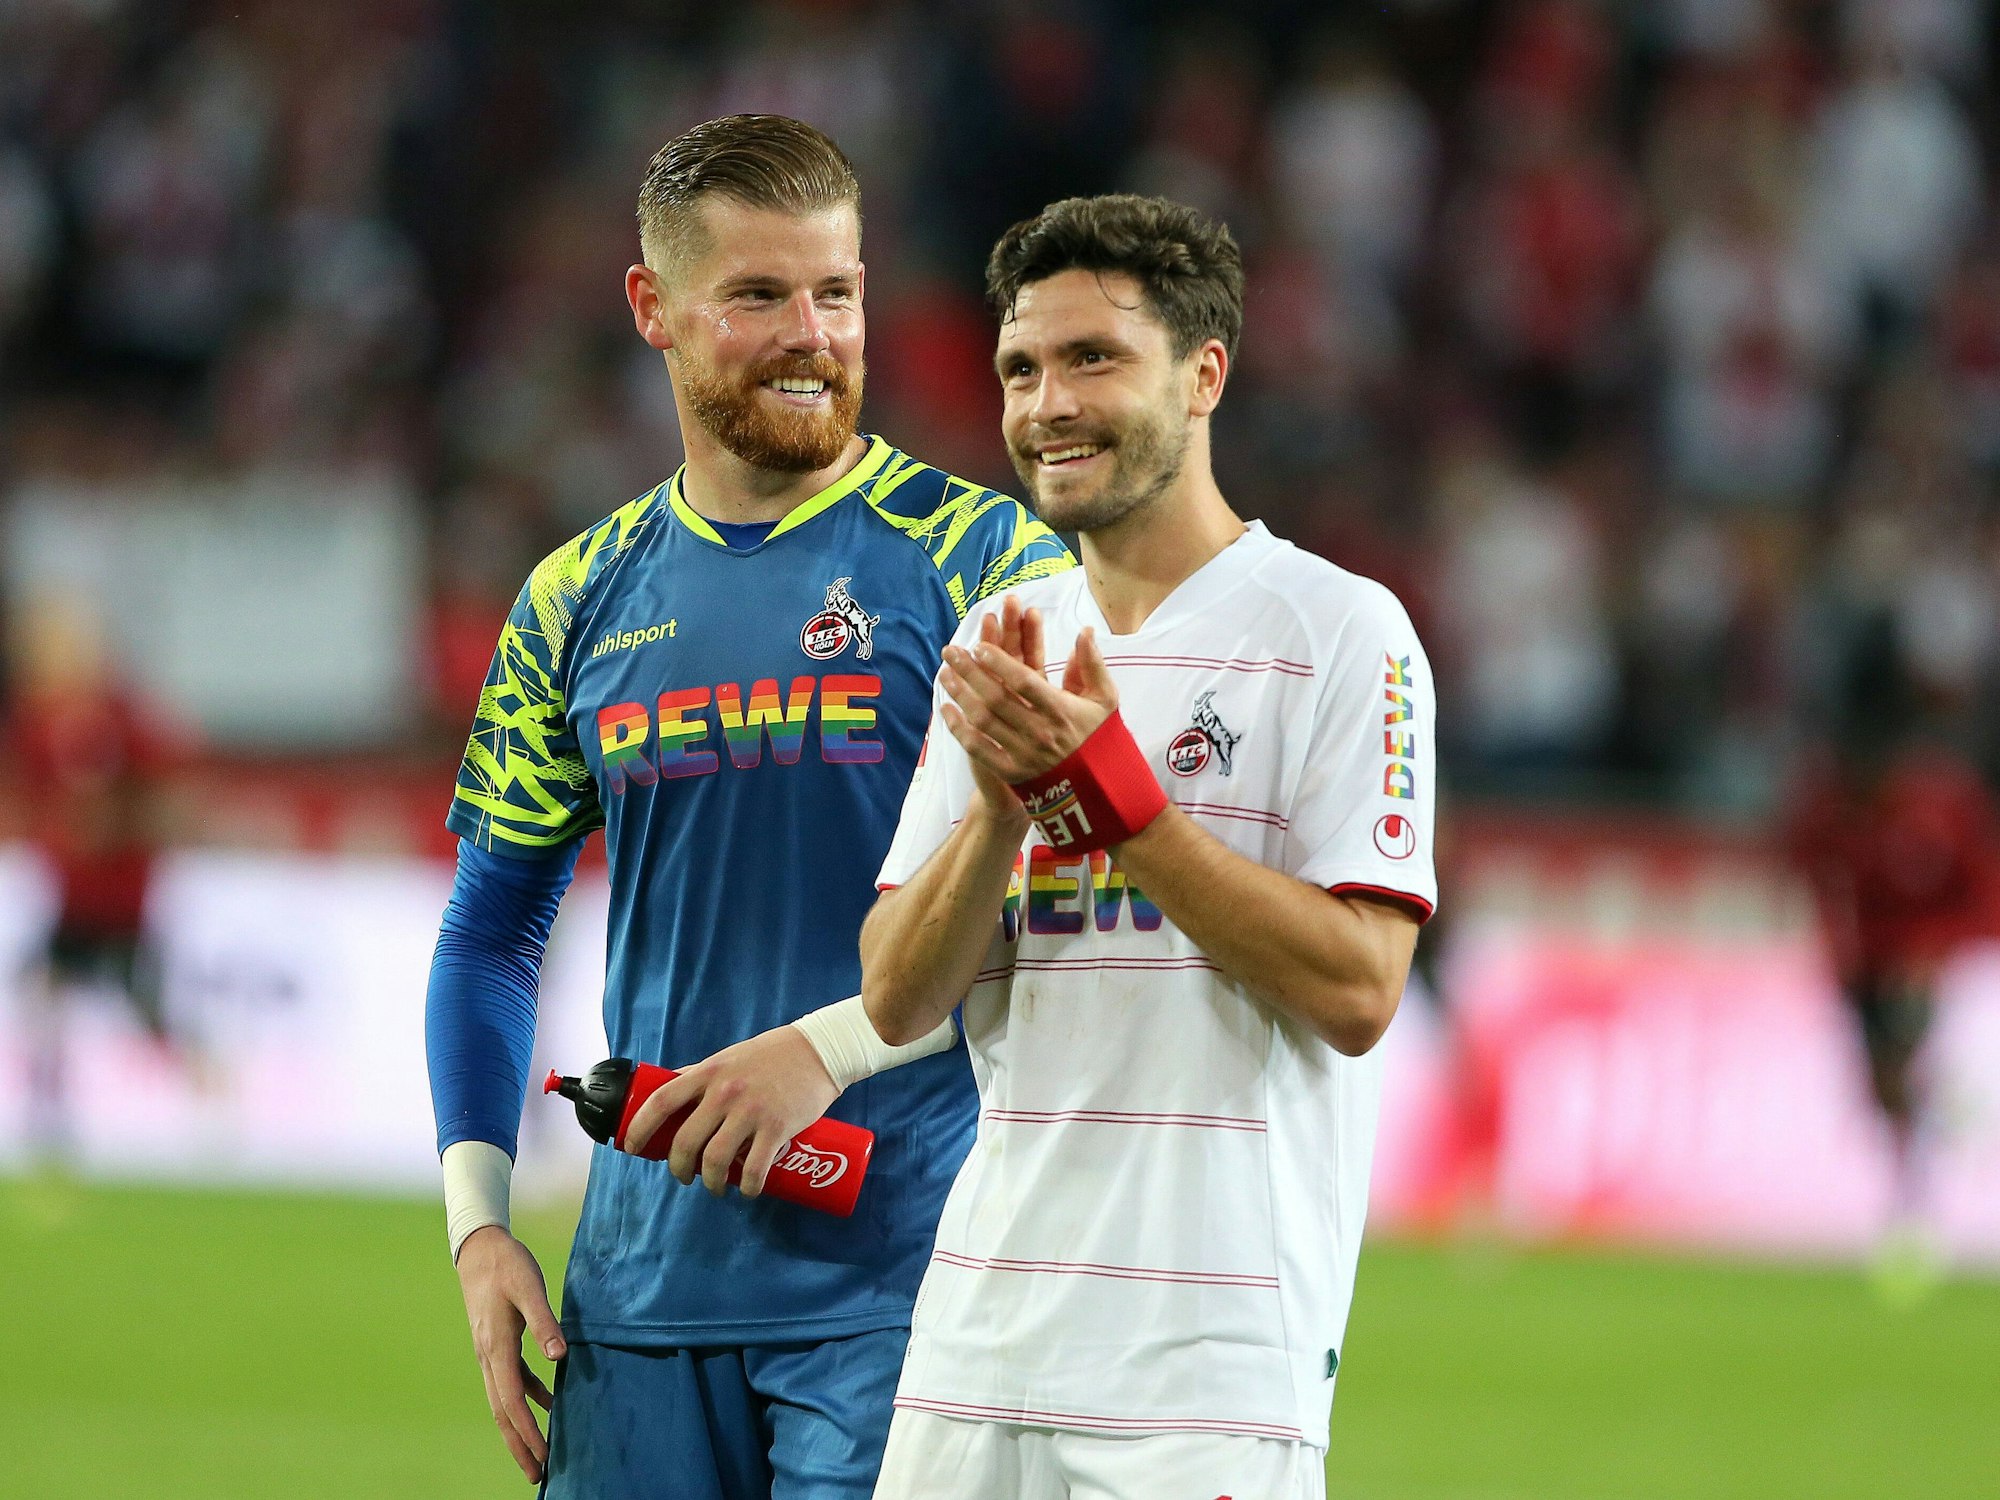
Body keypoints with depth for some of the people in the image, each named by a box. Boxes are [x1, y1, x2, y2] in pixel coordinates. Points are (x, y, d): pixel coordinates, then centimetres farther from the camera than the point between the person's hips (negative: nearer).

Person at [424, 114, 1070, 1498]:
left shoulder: (981, 559, -1)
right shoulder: (582, 603, 12)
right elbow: (491, 934, 19)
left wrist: (834, 1043, -16)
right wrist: (478, 1220, 7)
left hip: (898, 1287, -4)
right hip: (647, 1273, 4)